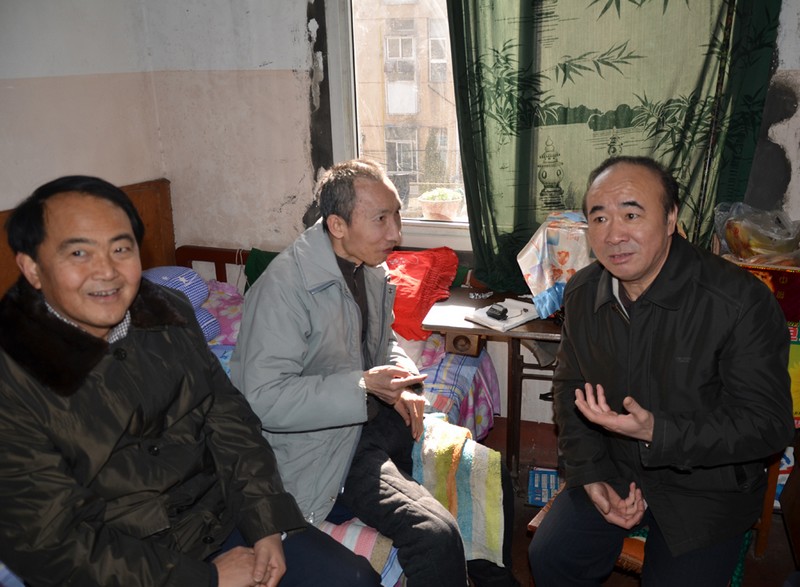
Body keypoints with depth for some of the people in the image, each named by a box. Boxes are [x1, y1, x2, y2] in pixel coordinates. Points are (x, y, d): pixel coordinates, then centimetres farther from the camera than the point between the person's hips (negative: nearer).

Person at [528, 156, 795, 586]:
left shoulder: (742, 303, -23)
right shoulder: (581, 293, -6)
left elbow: (769, 425, -19)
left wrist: (658, 433, -31)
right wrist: (590, 474, -6)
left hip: (705, 487, -3)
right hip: (613, 470, 4)